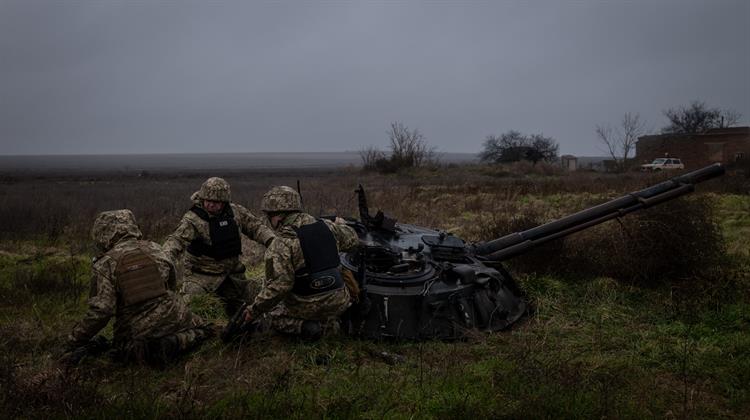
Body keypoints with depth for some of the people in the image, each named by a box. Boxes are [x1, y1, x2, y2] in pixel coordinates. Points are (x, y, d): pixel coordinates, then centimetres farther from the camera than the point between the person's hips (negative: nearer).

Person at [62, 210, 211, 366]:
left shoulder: (104, 265, -10)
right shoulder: (154, 248, 1)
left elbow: (100, 311, -16)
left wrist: (74, 341, -6)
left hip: (140, 332, -3)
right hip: (173, 317, 3)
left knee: (123, 347, 28)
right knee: (200, 328, 30)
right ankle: (178, 341, -1)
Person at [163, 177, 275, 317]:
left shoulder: (236, 211, -4)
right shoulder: (193, 219, -19)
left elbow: (256, 226, 4)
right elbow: (177, 239, -31)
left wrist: (271, 240, -13)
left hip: (231, 272, 5)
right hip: (201, 273, -5)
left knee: (242, 310, 18)